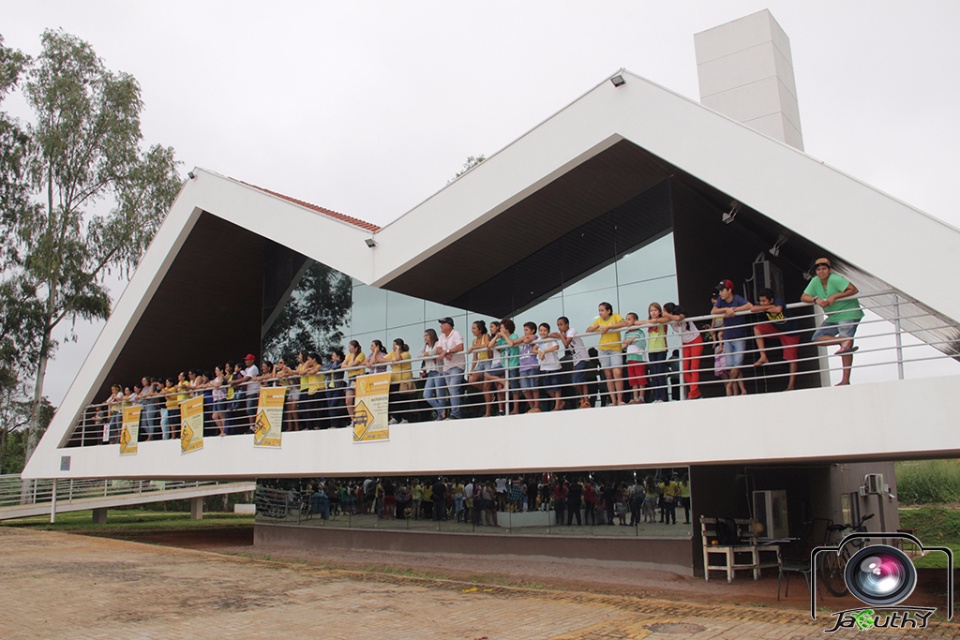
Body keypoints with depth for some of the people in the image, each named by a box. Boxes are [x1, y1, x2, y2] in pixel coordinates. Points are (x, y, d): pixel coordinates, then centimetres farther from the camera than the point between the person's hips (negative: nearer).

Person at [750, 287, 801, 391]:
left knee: (792, 358, -5)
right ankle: (763, 357, -12)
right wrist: (770, 307, -28)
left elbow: (778, 309, -44)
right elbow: (752, 308, -27)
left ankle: (792, 384, 5)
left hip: (790, 333, -5)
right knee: (757, 328, -13)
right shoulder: (763, 304, -11)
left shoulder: (778, 301, -24)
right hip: (776, 330, 5)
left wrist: (765, 309, -26)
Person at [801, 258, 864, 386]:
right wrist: (816, 300, -17)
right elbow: (803, 297, 2)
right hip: (833, 317, 8)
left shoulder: (835, 279, -17)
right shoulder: (815, 281, 2)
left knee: (846, 348, -9)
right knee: (816, 339, -5)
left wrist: (835, 296, -24)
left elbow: (854, 290, -23)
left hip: (848, 314, -8)